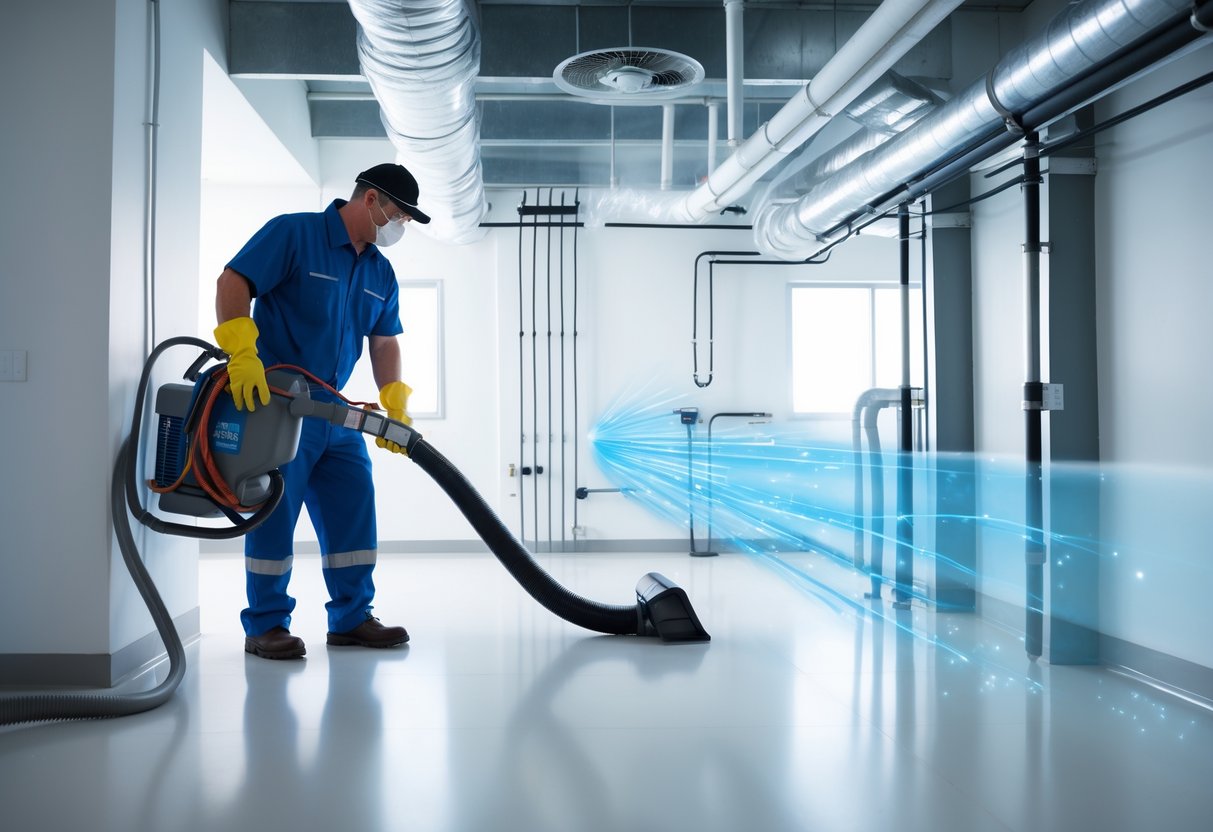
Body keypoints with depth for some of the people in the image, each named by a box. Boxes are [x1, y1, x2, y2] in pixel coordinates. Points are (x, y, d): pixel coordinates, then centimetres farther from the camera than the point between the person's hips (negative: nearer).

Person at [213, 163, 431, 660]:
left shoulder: (380, 272, 12)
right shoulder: (293, 233, -9)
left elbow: (385, 343, 15)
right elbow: (232, 282, -17)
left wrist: (396, 405, 3)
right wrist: (242, 353, -29)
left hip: (335, 412, 8)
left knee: (354, 513, 7)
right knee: (275, 514, -2)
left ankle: (351, 618, 18)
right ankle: (265, 626, 10)